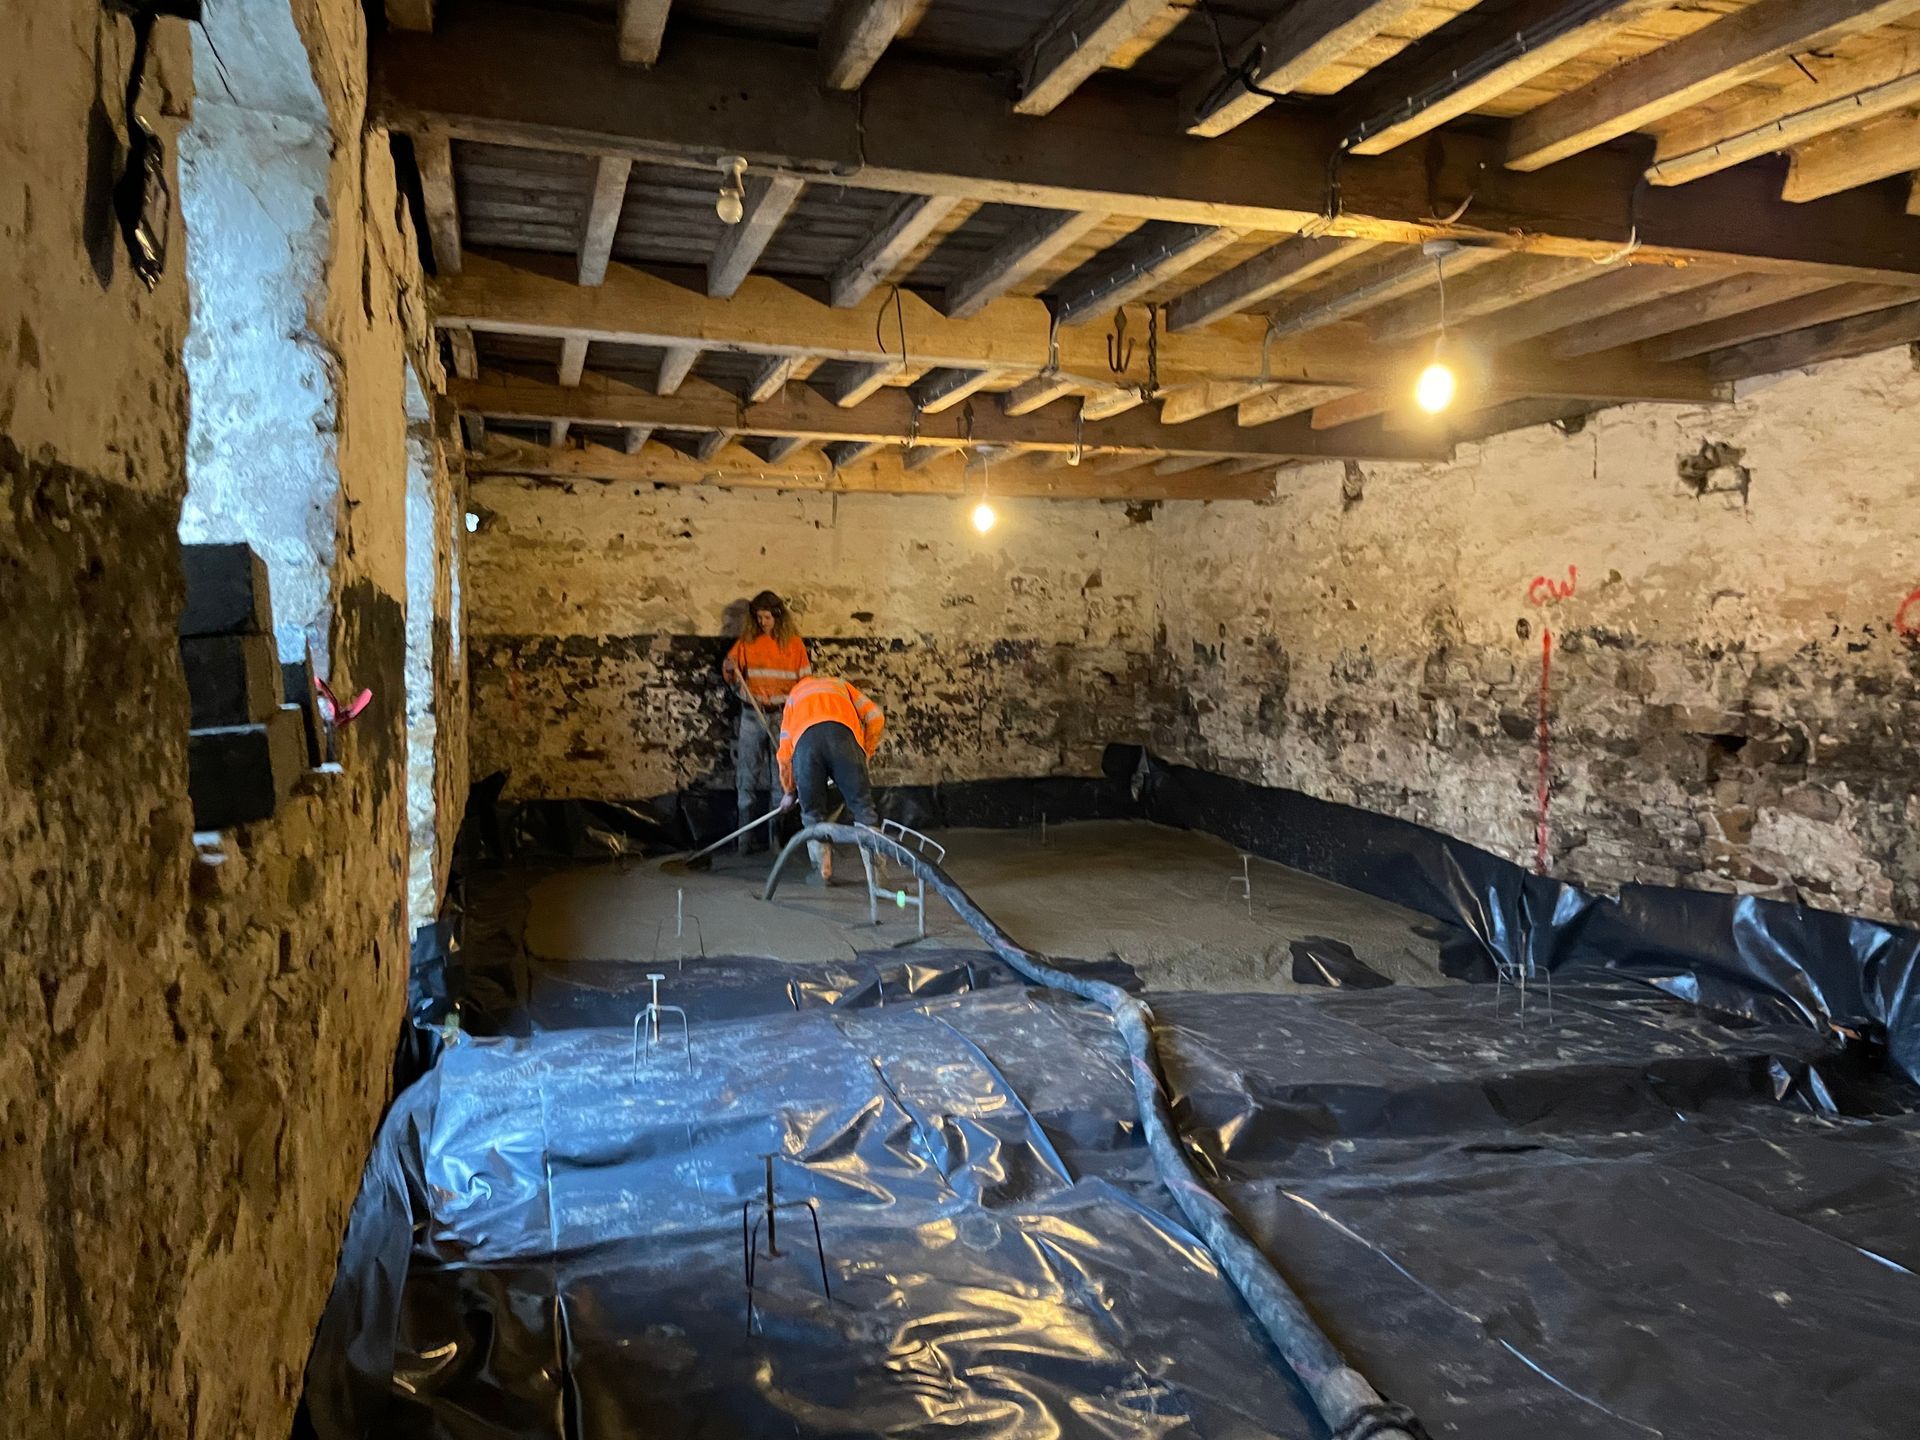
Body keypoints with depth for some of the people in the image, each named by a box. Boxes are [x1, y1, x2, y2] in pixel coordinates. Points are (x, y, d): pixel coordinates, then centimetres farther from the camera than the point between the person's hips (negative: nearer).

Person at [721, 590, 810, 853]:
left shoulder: (794, 643, 3)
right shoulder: (747, 641, 5)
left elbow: (805, 680, 4)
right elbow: (734, 679, 10)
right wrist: (730, 669, -12)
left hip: (783, 715, -1)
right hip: (752, 715, 1)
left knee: (781, 777, 0)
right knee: (747, 777, -2)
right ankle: (747, 838, 2)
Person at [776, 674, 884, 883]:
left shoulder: (794, 695, 42)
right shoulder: (841, 685, 41)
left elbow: (785, 751, 34)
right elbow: (875, 717, 23)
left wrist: (788, 791, 45)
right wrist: (864, 755, 29)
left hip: (805, 740, 1)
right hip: (842, 734, -1)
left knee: (812, 812, 16)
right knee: (862, 805, 6)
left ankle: (822, 870, 10)